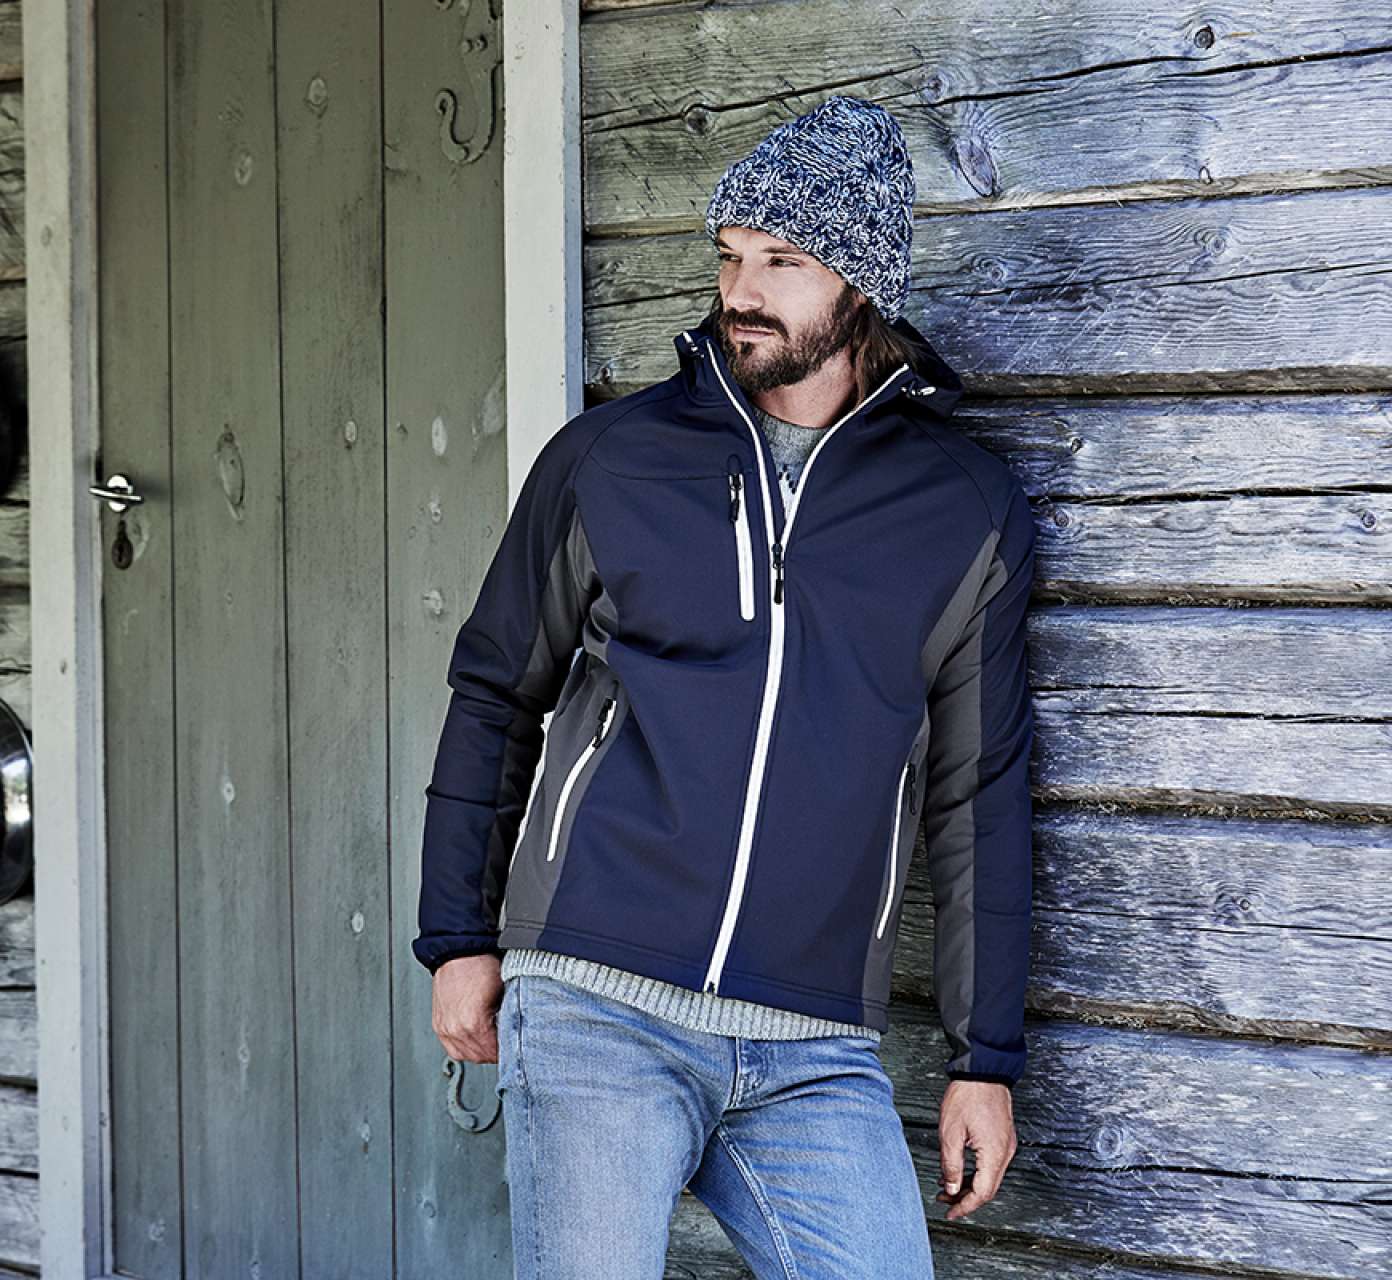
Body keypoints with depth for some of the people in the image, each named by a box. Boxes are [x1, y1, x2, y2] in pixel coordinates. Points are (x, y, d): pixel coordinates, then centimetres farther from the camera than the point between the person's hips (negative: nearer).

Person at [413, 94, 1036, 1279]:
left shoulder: (969, 514, 7)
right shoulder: (607, 460, 5)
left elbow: (980, 795, 10)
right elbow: (494, 695, 13)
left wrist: (988, 1058, 10)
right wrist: (459, 940, 9)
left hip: (816, 1064, 1)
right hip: (596, 1013, -1)